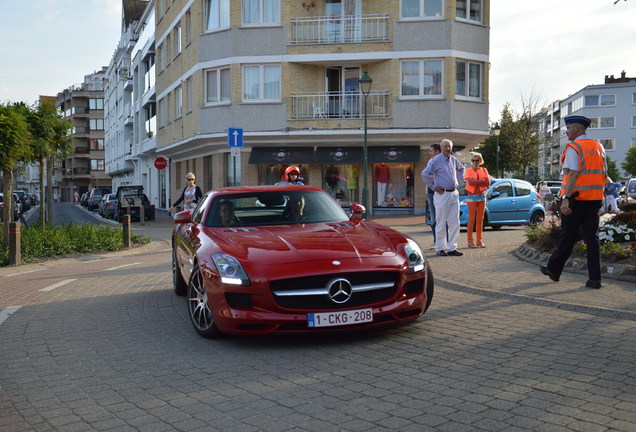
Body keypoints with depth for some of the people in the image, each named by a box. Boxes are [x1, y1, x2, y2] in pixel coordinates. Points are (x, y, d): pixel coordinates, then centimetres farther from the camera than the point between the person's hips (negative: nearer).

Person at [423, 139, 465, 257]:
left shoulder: (453, 160, 12)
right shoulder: (436, 160, -9)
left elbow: (461, 168, 32)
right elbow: (425, 174, -19)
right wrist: (433, 187, -14)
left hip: (454, 194, 7)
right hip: (442, 194, -7)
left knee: (455, 223, 6)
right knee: (441, 223, -1)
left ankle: (452, 248, 12)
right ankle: (440, 248, 8)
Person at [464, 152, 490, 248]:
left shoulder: (484, 170, 11)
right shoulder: (468, 171, 3)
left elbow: (488, 183, -2)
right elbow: (470, 182, -15)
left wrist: (476, 181, -8)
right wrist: (482, 181, -11)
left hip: (482, 196, 3)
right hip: (472, 197, -3)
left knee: (480, 219, 4)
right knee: (471, 219, -6)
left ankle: (479, 241, 8)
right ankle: (470, 241, -4)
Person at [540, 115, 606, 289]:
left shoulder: (573, 147, -9)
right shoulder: (599, 148, 13)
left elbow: (573, 174, -19)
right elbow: (604, 176, 14)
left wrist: (565, 198, -24)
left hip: (576, 198, -6)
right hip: (595, 198, 6)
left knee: (567, 236, 5)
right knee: (592, 237, 6)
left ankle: (554, 270, 20)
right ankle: (594, 278, 3)